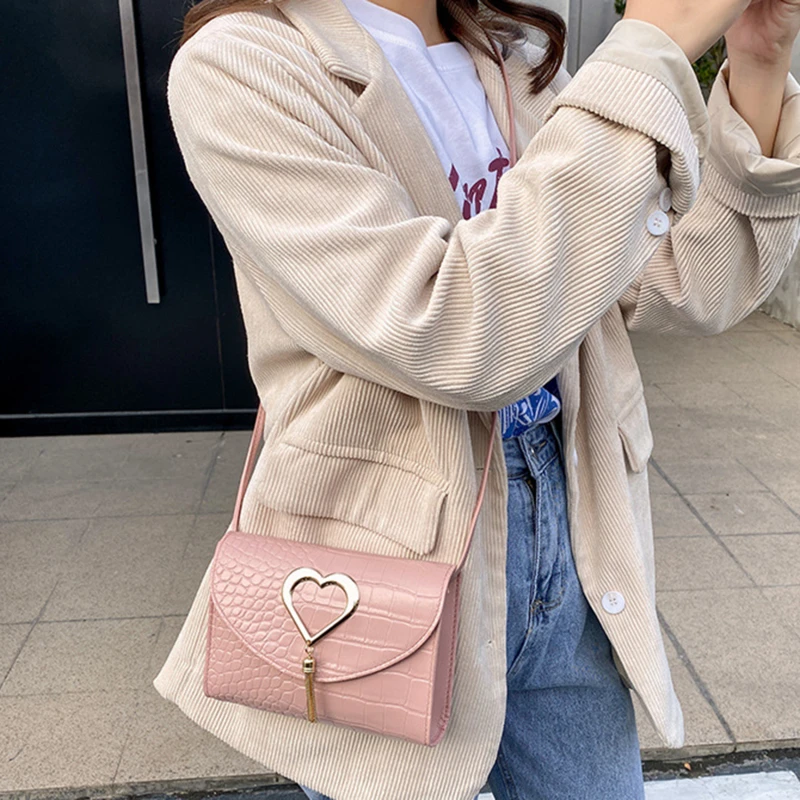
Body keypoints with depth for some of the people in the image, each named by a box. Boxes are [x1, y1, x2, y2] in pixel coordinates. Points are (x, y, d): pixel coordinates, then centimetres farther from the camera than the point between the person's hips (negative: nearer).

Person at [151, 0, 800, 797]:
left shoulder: (521, 65, 6)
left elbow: (685, 289, 1)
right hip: (392, 562, -5)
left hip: (567, 549, 6)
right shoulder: (237, 64, -13)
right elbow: (453, 338, -27)